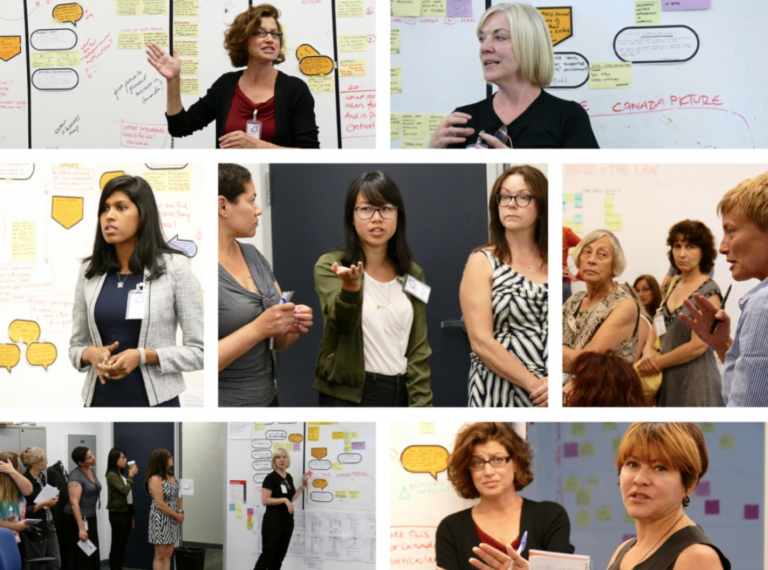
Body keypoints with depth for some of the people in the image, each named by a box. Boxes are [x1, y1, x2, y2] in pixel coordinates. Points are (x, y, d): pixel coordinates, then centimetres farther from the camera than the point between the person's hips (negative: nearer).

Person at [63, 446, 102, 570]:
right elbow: (74, 503, -25)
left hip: (91, 518, 9)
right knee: (80, 556, -5)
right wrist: (81, 528, -30)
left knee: (91, 555, 11)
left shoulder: (92, 472, 7)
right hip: (78, 519, -9)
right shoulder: (76, 476, -19)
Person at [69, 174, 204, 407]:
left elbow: (199, 351, -6)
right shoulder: (90, 271, 6)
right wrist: (91, 354, -10)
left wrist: (143, 356, -19)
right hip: (101, 399, 4)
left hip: (155, 401, -4)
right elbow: (76, 346, 13)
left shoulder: (174, 267, -6)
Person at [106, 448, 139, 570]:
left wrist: (132, 515, 16)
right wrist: (131, 476, -10)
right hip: (117, 513, -7)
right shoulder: (112, 475, -11)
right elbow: (124, 490, -21)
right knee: (116, 546, -4)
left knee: (123, 546, 9)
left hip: (126, 512, 7)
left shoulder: (123, 475, 11)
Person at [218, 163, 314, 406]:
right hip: (225, 400, -7)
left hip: (267, 396, 7)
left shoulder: (254, 256, 6)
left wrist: (294, 326, -7)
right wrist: (258, 329, -25)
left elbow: (279, 342, 11)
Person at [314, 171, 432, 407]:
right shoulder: (330, 265, -5)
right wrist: (350, 287, -42)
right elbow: (342, 321, -22)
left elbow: (419, 348, 5)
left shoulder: (412, 274, 7)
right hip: (348, 395, -3)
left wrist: (420, 403, -4)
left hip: (399, 394, 4)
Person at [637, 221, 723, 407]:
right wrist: (648, 349, -2)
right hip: (668, 380, 7)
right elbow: (658, 323, 19)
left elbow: (698, 346, -17)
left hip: (696, 382, -7)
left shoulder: (709, 292, -12)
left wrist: (657, 363, -9)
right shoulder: (672, 286, 10)